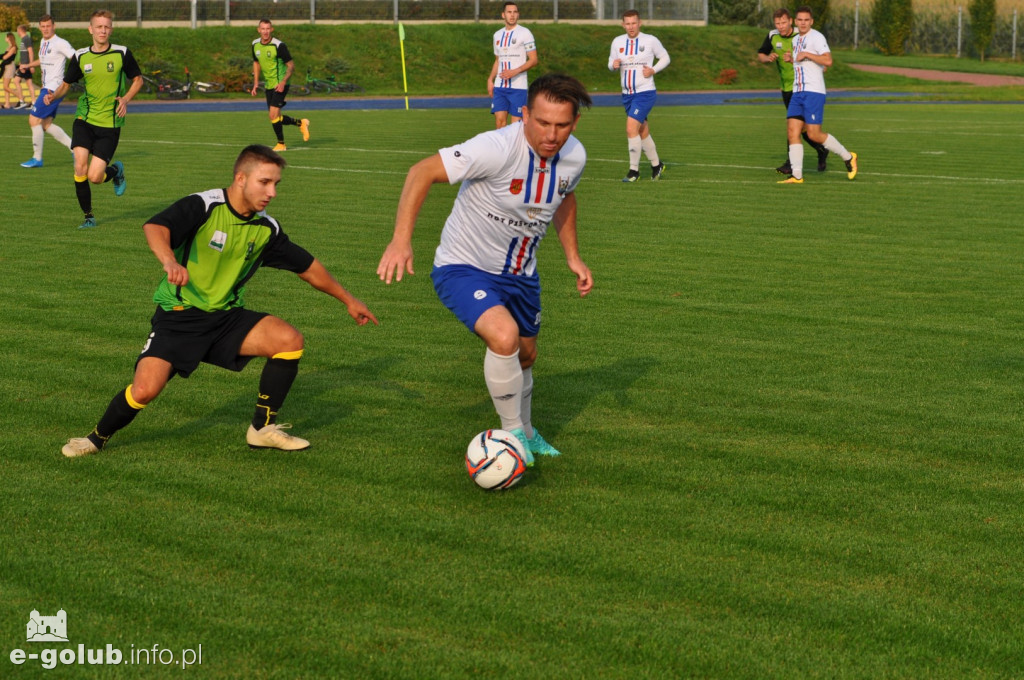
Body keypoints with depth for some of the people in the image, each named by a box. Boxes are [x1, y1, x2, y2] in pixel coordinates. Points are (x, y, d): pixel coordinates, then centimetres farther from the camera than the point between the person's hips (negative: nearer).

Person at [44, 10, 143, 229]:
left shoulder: (122, 53, -4)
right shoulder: (80, 57, 2)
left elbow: (137, 80, 8)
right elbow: (66, 84, 12)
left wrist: (125, 99, -10)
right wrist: (54, 95, -10)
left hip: (110, 122, -2)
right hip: (85, 118, 2)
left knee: (95, 176, -10)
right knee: (80, 166, -15)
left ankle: (116, 170, 27)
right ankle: (88, 216, 5)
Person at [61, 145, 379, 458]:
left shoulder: (266, 229, 1)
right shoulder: (203, 206, -16)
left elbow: (307, 267, 15)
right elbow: (155, 227, -34)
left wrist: (348, 300, 21)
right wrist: (169, 260, -55)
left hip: (227, 317, 5)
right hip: (178, 316, -5)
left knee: (290, 339, -17)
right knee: (145, 389, -22)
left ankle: (263, 428, -1)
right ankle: (97, 438, 9)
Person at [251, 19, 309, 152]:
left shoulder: (279, 45, -16)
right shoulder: (255, 45, 3)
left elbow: (291, 66, -13)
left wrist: (283, 82, -25)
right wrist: (255, 83, 12)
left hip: (280, 84, -7)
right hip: (269, 85, 7)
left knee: (273, 114, -17)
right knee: (275, 118, 8)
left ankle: (281, 144, -2)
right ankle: (300, 123, 31)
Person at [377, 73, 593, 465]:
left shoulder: (574, 156, -9)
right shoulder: (497, 149, -32)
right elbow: (424, 172, -29)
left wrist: (572, 256, 10)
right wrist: (401, 240, -36)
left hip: (520, 274, 7)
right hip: (464, 268, -7)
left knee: (525, 356, 22)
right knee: (503, 335, -31)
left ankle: (525, 432, 50)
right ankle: (512, 432, -9)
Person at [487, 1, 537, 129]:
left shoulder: (524, 33, -3)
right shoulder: (497, 35, 14)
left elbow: (533, 60, -6)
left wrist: (515, 71, -19)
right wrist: (490, 80, 11)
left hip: (517, 86, -5)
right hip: (499, 85, 5)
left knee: (516, 122, -5)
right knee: (499, 119, -4)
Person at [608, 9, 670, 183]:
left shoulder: (650, 41, -6)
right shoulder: (617, 42, 5)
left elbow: (665, 58, 4)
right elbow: (611, 62, 13)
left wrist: (653, 70, -12)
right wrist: (614, 64, -11)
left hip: (645, 92, -5)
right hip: (627, 94, 5)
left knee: (631, 128, -18)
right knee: (643, 131, 14)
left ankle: (634, 170, -11)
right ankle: (656, 165, 32)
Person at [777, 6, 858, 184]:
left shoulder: (816, 37, -8)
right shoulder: (796, 40, 18)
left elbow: (827, 61, -20)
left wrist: (806, 55, -19)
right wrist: (791, 59, 12)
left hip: (814, 91, -8)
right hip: (797, 92, 8)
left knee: (814, 134, -9)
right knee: (792, 131, -4)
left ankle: (848, 157, 10)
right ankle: (797, 176, -5)